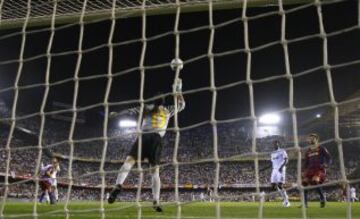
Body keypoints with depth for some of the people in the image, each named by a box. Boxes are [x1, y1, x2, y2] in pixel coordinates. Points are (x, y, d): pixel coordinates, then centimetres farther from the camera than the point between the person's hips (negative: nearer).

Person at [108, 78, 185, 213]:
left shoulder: (147, 108, 17)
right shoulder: (168, 110, 19)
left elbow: (131, 111, 21)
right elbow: (181, 105, 32)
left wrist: (115, 113, 32)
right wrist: (178, 90, 37)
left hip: (144, 137, -1)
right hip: (157, 139, 1)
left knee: (129, 160, -11)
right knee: (155, 170, 2)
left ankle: (118, 185, -39)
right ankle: (156, 202, -6)